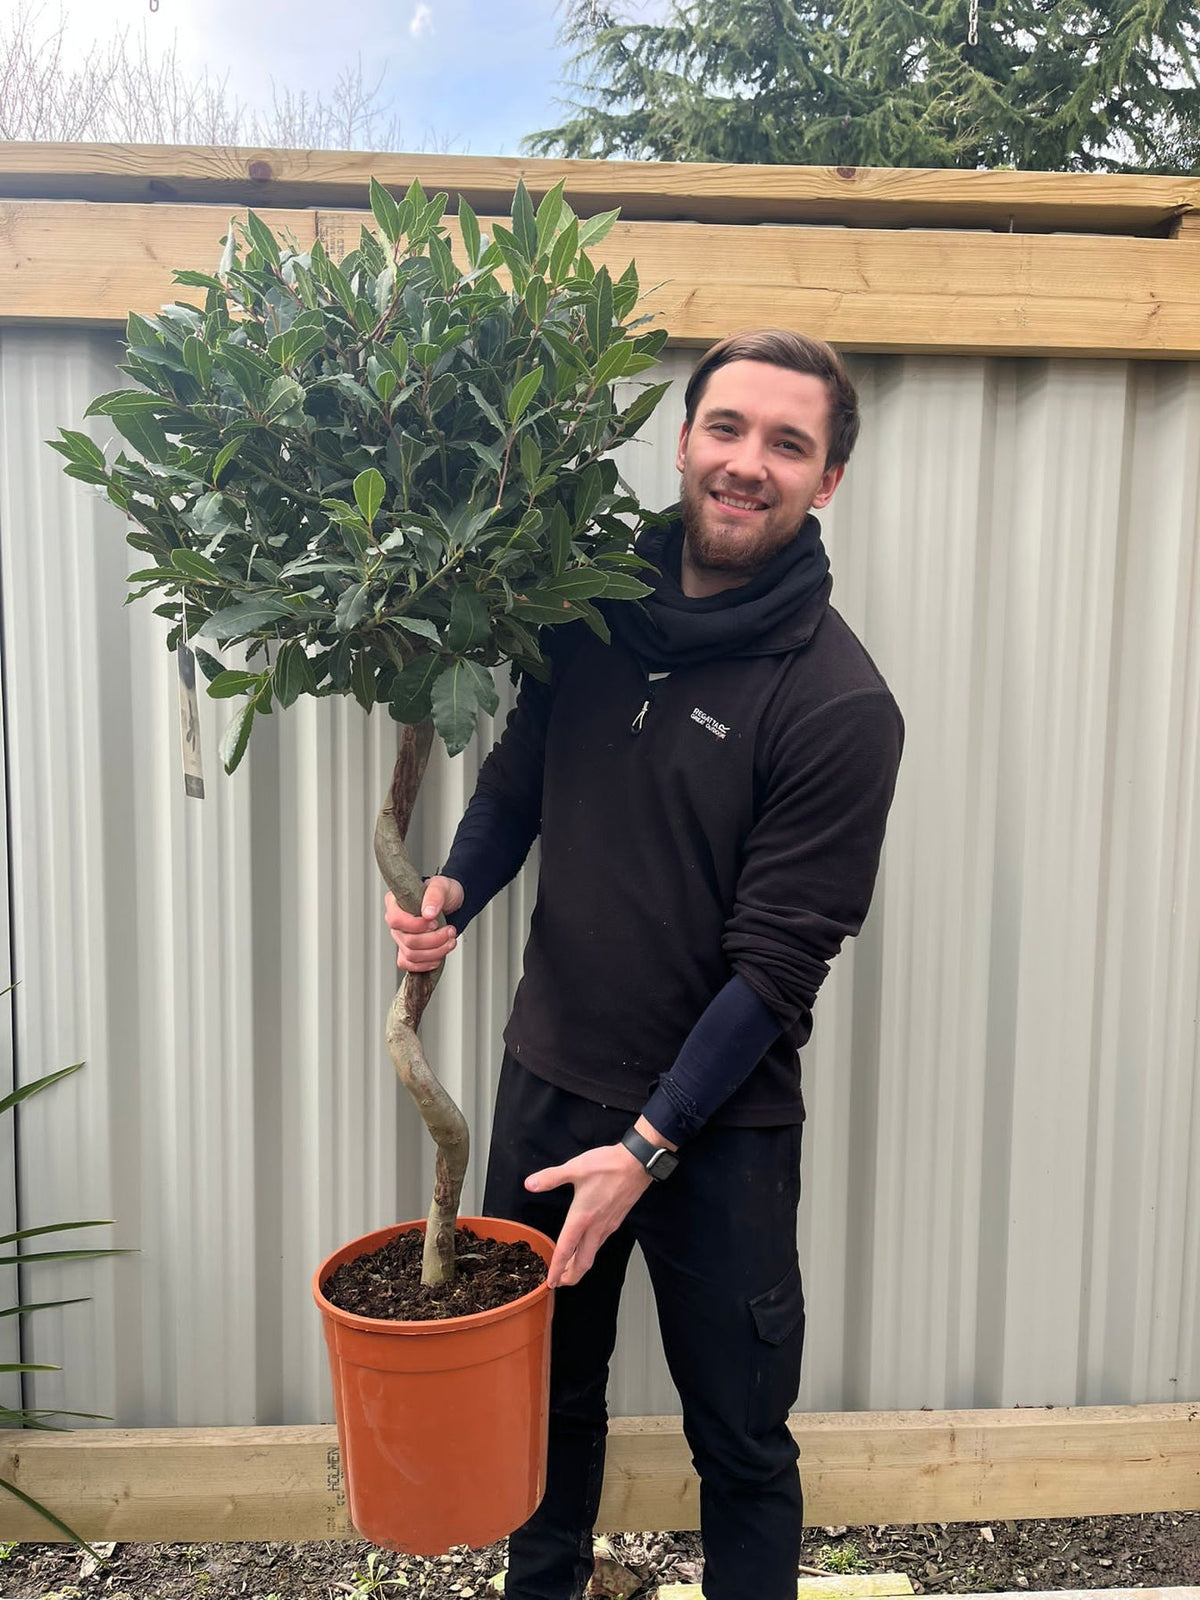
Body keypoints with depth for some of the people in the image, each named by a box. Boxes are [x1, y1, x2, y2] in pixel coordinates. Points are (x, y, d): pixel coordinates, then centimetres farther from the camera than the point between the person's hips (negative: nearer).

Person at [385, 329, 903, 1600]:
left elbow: (778, 956, -16)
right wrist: (456, 888, -11)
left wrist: (650, 1143, -16)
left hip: (720, 1122, -4)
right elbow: (519, 780, 9)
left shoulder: (838, 705, -17)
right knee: (544, 1388, 24)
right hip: (550, 1075, 5)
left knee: (740, 1439, 15)